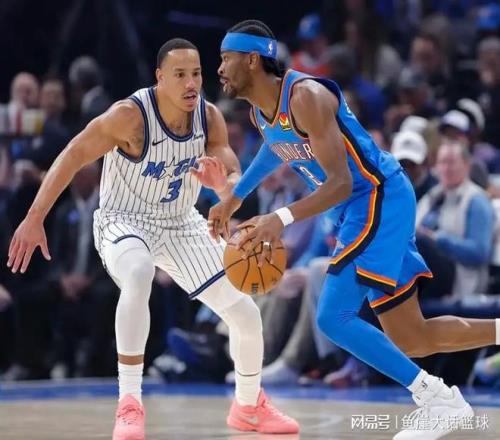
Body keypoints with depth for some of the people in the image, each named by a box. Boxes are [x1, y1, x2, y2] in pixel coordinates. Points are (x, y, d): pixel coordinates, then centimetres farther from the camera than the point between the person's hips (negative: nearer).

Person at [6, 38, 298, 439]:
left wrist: (222, 183, -34)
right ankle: (129, 405, -37)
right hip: (124, 223, -5)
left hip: (182, 225, 6)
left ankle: (249, 406, 30)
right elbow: (73, 156, -20)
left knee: (246, 314, 2)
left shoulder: (210, 117, -11)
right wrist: (34, 219, -23)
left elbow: (236, 181, -9)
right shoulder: (131, 116, -25)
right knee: (138, 274, -41)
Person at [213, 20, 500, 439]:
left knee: (333, 318, -15)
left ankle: (437, 399, -9)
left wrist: (282, 219, -40)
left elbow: (341, 184, -28)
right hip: (358, 210, 9)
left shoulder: (305, 96, -23)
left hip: (380, 199, -9)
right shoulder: (261, 111, 5)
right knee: (410, 339, 9)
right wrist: (234, 198, 32)